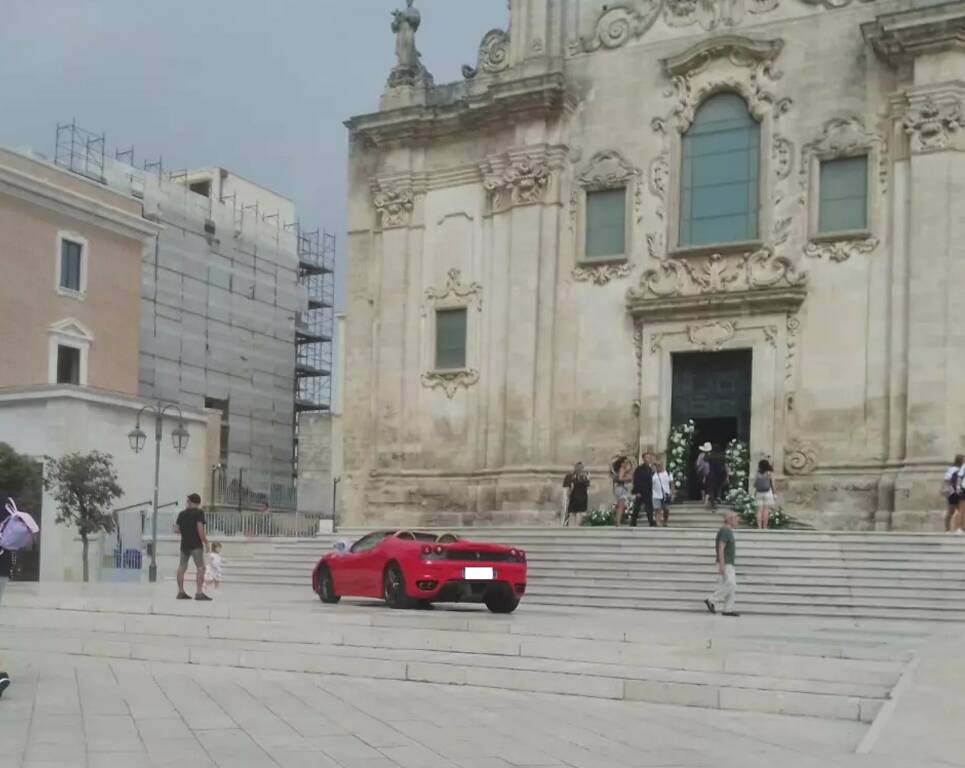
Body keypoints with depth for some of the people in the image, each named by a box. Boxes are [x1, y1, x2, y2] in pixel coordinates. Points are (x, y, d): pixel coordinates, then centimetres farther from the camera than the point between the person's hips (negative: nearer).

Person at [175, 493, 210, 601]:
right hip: (196, 545, -6)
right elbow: (200, 528, -16)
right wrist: (205, 542, -10)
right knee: (201, 568, -7)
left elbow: (176, 530, 11)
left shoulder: (182, 514, 10)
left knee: (182, 567, 11)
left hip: (184, 544, 6)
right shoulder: (199, 512, -7)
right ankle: (199, 593, -16)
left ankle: (180, 592, 15)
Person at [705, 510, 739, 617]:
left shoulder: (728, 532, 17)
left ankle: (728, 610, 4)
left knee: (731, 586, 5)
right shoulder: (724, 531, -15)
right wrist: (722, 566, -26)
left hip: (729, 564, 10)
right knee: (729, 585, -14)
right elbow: (721, 549, -22)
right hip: (725, 564, -10)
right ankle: (711, 601, -5)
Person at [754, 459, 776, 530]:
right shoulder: (770, 473, -3)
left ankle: (759, 527, -5)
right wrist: (773, 493, 7)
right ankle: (764, 527, -4)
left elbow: (754, 485, 0)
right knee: (766, 510, -1)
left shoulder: (758, 473, 2)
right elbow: (772, 484, -3)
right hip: (767, 493, -2)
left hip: (759, 493, 2)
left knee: (759, 510, 2)